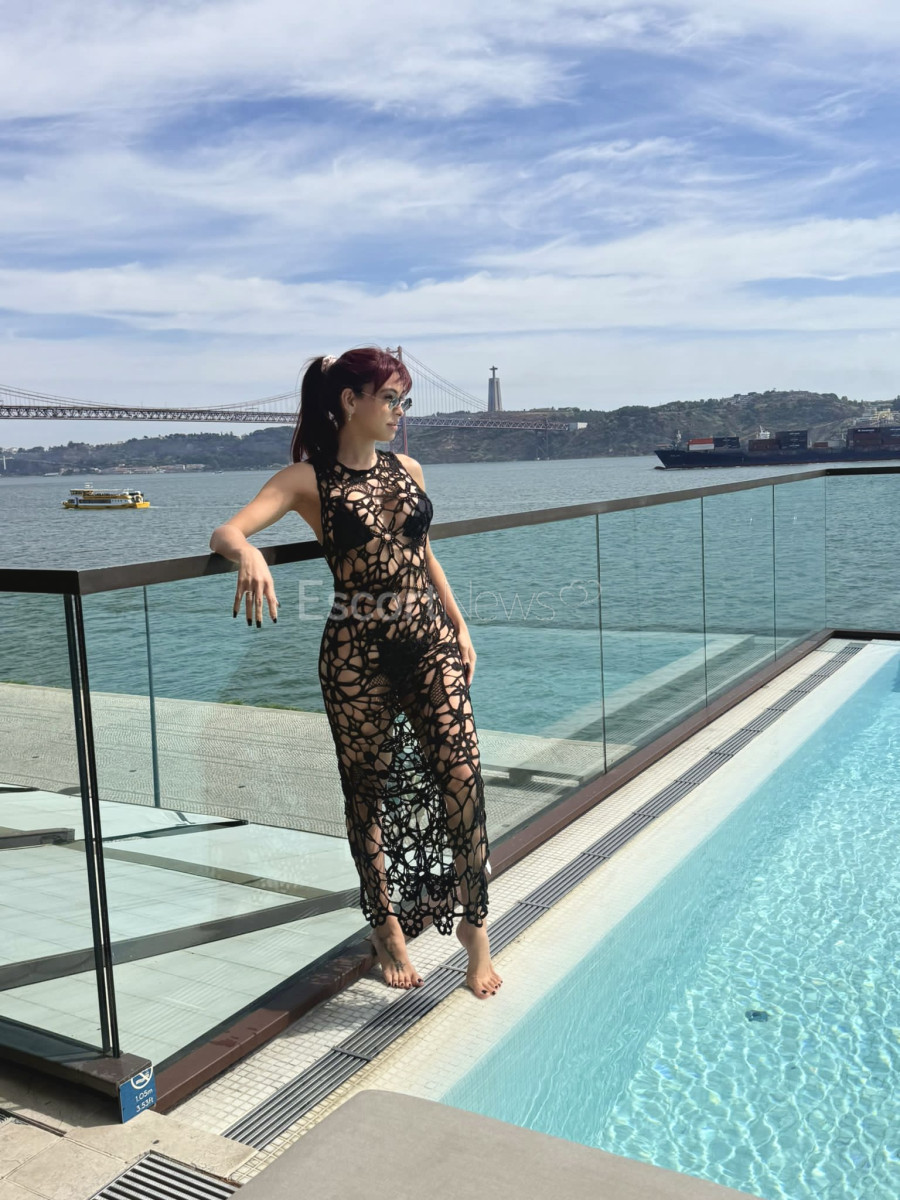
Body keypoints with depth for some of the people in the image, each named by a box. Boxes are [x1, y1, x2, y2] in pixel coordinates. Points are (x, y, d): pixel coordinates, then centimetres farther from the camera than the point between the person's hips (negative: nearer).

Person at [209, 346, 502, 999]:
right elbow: (225, 532, -16)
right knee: (369, 788, 9)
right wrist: (250, 553, -40)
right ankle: (387, 925, 29)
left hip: (428, 637, 4)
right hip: (357, 648, -3)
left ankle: (474, 922, 11)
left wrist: (460, 628, 16)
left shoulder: (408, 470, 10)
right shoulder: (308, 479, -5)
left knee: (462, 772, -6)